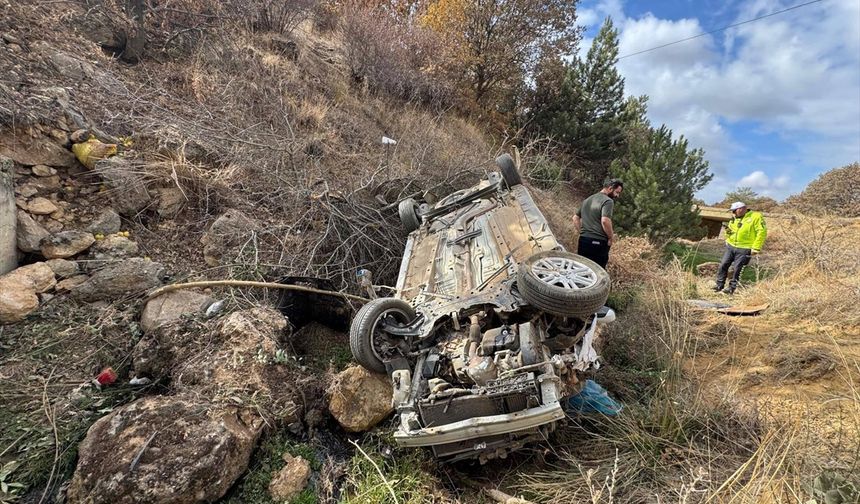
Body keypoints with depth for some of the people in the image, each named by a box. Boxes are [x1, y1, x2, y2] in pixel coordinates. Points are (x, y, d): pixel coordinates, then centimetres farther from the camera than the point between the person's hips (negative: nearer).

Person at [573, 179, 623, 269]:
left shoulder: (588, 200, 19)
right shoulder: (608, 201, -8)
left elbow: (575, 218, 21)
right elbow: (605, 221, -22)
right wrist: (611, 238, -10)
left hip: (583, 240, 7)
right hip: (598, 242, -7)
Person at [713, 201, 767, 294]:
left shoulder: (756, 217, -8)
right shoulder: (734, 219, 12)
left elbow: (762, 232, -12)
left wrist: (755, 248, -16)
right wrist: (728, 231, -2)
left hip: (744, 249, -6)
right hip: (730, 246, 6)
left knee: (737, 269, 0)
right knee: (723, 265, 3)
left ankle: (732, 287, 13)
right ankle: (719, 285, 13)